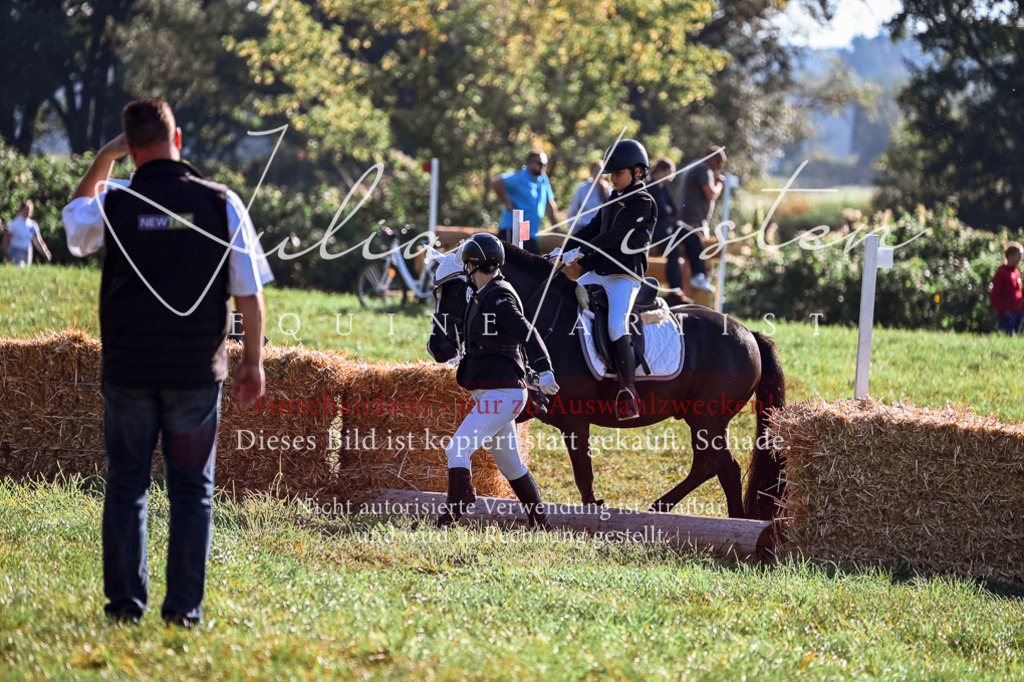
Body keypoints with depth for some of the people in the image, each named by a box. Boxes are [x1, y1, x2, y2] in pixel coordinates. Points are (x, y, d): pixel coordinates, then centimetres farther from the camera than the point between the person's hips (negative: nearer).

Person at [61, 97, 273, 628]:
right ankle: (184, 607, 4)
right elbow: (249, 293, -2)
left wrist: (104, 156, 15)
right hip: (197, 372, 0)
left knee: (125, 485, 9)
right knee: (192, 491, 6)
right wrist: (253, 362, 8)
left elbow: (75, 217, 22)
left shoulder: (114, 205, -5)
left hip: (127, 370, 0)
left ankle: (125, 602, 8)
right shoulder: (220, 204, -5)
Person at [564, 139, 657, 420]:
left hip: (626, 275, -9)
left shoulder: (643, 203, -10)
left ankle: (628, 392, -24)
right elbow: (593, 229, 19)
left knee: (616, 326, -26)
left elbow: (615, 236, -18)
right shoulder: (612, 200, 19)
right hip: (599, 272, 9)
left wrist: (581, 251, -22)